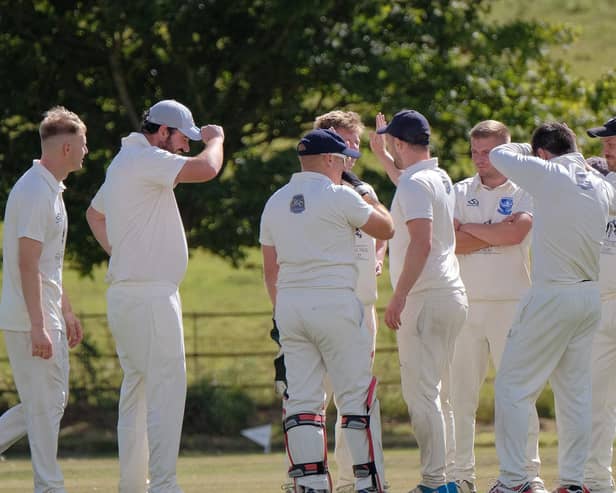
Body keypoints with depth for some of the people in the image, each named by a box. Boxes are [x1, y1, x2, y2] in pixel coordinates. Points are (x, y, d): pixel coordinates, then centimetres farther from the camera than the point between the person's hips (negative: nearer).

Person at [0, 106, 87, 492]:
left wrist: (66, 312, 26)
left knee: (52, 400, 14)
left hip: (47, 317, 10)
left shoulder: (52, 190, 16)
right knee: (45, 405, -5)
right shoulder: (36, 192, -17)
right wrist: (37, 326, -25)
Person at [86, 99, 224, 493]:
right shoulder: (145, 160, -12)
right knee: (167, 387, -12)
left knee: (137, 388, 12)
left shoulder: (122, 163, 19)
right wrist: (216, 139, -3)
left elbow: (95, 213, 35)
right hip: (150, 296, -11)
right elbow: (206, 169, -24)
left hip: (125, 294, 11)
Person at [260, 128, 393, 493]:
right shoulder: (339, 197, -7)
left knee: (301, 397, 4)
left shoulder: (275, 203, 11)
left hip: (290, 305, 5)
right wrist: (371, 201, 20)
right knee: (357, 394, 0)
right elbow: (387, 228, 3)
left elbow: (270, 269, 15)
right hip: (335, 302, -5)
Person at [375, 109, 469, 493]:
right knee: (438, 393, 15)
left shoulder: (414, 184, -14)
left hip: (425, 301, -10)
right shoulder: (442, 180, 14)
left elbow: (422, 243, -24)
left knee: (421, 391, -10)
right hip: (453, 295, 10)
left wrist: (399, 297, -23)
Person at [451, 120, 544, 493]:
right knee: (461, 392, 1)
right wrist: (496, 233, -8)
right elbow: (450, 242, -3)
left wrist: (471, 229, -2)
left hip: (511, 304, -2)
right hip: (466, 304, 3)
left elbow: (517, 232, -14)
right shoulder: (461, 192, 11)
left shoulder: (524, 192, 4)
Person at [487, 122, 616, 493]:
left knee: (513, 386, 0)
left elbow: (499, 155, 2)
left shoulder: (549, 176, -12)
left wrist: (529, 149, 19)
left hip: (552, 296, -7)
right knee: (575, 390, 12)